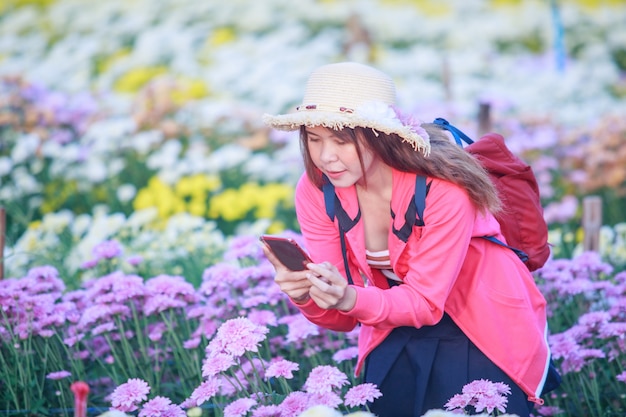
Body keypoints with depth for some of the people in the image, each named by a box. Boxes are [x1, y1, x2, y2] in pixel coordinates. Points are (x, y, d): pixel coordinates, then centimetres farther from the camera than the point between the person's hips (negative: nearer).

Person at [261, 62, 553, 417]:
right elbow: (341, 318, -12)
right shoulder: (315, 191, -15)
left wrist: (350, 298, -44)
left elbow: (425, 302, -24)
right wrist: (307, 297, -37)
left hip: (487, 328, -3)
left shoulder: (443, 189, -29)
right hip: (399, 323, 4)